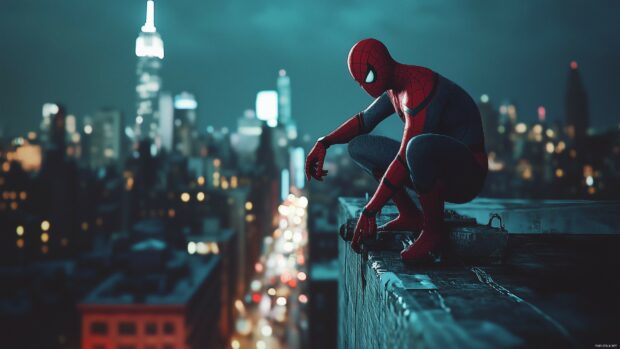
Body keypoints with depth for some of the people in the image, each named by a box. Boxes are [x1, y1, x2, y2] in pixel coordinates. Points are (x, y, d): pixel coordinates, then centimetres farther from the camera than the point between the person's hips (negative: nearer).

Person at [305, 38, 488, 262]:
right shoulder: (396, 86, 4)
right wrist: (324, 143, 2)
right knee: (358, 147, 8)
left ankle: (433, 229, -19)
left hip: (466, 176, -9)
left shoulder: (420, 91, -26)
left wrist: (369, 212, -30)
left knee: (418, 147, -42)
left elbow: (403, 161, -31)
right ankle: (410, 216, 5)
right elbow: (364, 120, 17)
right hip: (439, 172, 9)